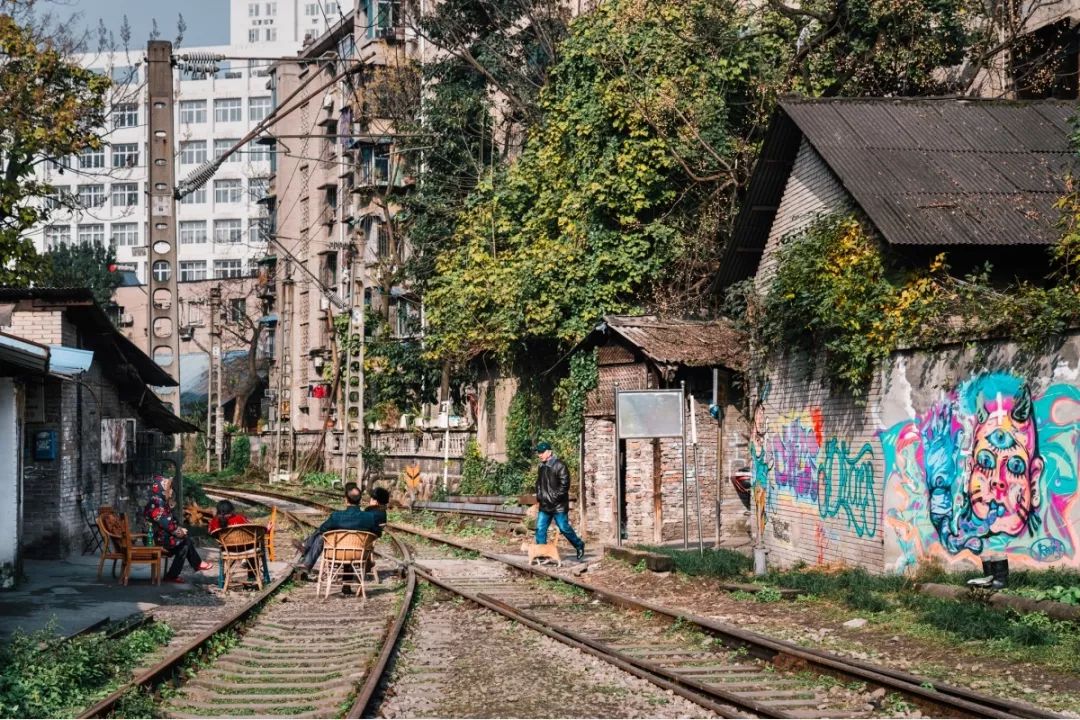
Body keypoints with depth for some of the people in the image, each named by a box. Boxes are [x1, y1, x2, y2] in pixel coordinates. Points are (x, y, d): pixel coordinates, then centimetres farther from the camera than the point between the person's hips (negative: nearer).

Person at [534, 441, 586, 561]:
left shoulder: (559, 465, -12)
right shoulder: (542, 467, 13)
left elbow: (564, 484, -16)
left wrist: (555, 497, -18)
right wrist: (539, 496, 10)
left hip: (558, 506, -7)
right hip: (544, 506, 7)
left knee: (564, 528, -1)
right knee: (540, 529, 2)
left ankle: (579, 546, 19)